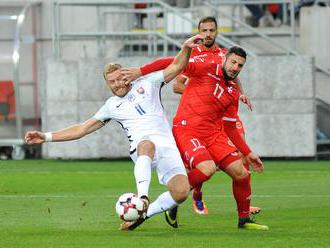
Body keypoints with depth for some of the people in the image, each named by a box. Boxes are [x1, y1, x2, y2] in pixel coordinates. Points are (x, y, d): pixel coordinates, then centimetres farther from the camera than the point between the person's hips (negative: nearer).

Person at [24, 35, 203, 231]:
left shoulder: (146, 84, 18)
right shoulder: (111, 106, 20)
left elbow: (177, 67, 16)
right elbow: (82, 129, 22)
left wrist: (186, 48, -5)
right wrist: (47, 137, 16)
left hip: (167, 145, 1)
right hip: (143, 143, -1)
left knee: (181, 192, -23)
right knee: (147, 145, -43)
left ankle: (143, 213, 0)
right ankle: (143, 198, -58)